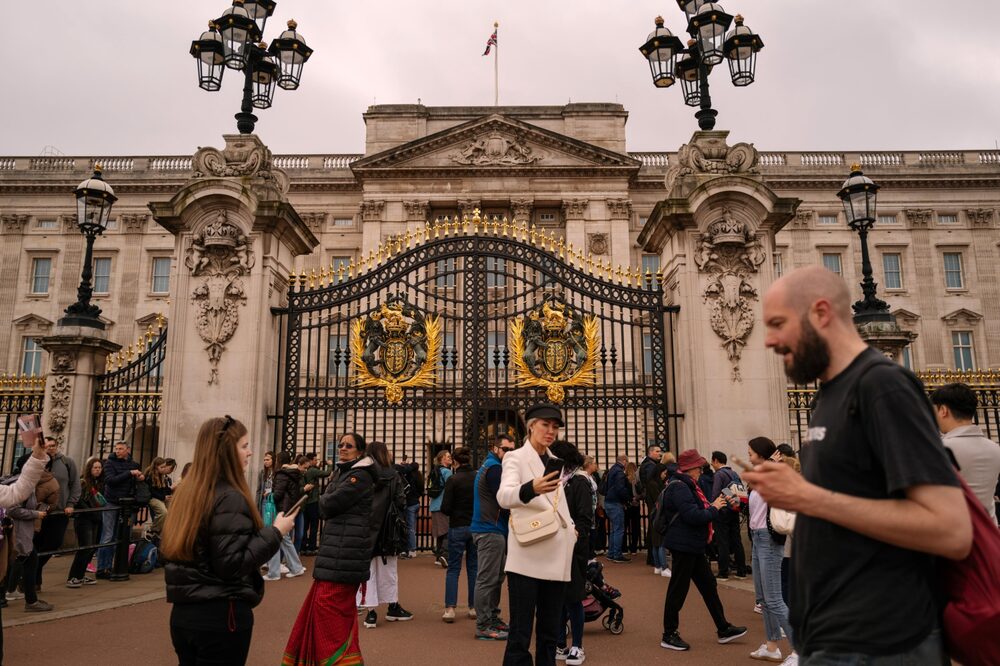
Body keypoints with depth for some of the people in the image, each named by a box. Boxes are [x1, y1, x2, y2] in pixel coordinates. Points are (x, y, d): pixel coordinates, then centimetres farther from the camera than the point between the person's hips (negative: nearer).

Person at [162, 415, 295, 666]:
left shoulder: (187, 491, 7)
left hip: (182, 612, 8)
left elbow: (170, 549, 16)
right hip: (221, 615, -8)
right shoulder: (230, 498, -18)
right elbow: (232, 564, -23)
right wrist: (275, 532, -16)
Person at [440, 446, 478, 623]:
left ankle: (450, 608, -1)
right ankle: (474, 607, 17)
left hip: (457, 527, -3)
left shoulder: (453, 480, -13)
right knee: (474, 567, 13)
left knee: (453, 568, 6)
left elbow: (445, 508, -12)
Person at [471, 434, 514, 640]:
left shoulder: (489, 465, 19)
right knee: (487, 579, -6)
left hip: (492, 530, 11)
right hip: (491, 531, -11)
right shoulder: (494, 468, -13)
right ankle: (484, 626, -2)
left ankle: (492, 618, 24)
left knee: (496, 577, 16)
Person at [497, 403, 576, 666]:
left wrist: (571, 527, 8)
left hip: (557, 555, 6)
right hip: (527, 555, -6)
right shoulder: (515, 457, -4)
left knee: (550, 632, 12)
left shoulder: (556, 462, 15)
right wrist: (531, 489, -44)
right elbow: (503, 496, -24)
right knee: (520, 633, -6)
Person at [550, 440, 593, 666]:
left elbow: (585, 519, -14)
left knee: (572, 597, 1)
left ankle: (577, 647, 14)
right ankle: (560, 644, 21)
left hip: (573, 548, -7)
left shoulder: (579, 481, -9)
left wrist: (573, 539, -22)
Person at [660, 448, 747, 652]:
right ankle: (669, 635, 10)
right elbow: (693, 516, -26)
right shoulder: (679, 488, -20)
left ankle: (723, 630, 26)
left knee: (708, 585, 15)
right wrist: (714, 509, -13)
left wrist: (714, 505, 6)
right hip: (682, 545, -11)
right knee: (678, 589, -1)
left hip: (693, 546, 11)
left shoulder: (687, 485, 14)